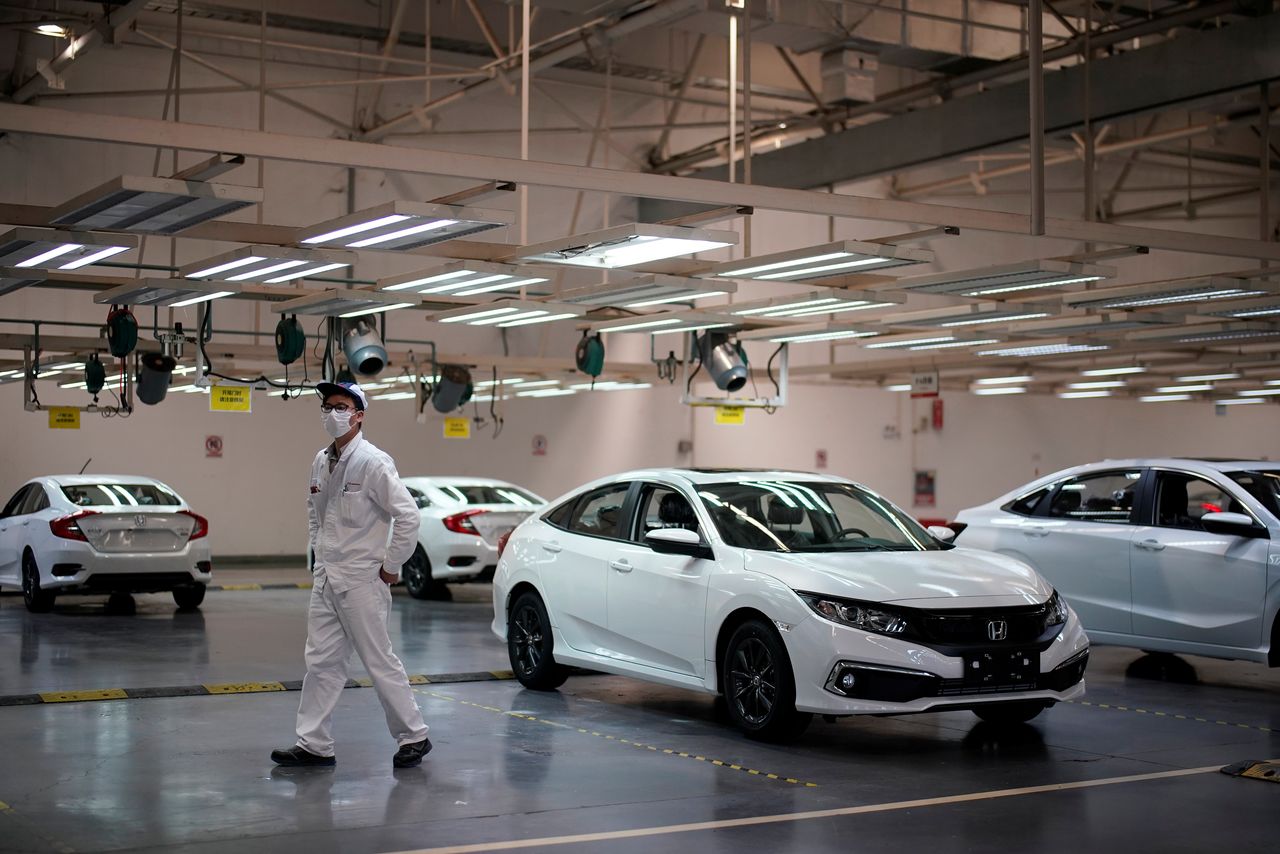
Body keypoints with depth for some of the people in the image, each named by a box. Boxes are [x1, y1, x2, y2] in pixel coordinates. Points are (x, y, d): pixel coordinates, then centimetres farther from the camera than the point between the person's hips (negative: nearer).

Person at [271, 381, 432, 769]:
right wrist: (318, 554, 17)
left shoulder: (373, 462, -14)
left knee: (380, 663, -1)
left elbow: (407, 515, -18)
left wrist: (391, 566, -13)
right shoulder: (320, 461, 10)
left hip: (361, 581, -7)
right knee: (321, 663, 8)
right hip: (325, 578, 7)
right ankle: (314, 744, 13)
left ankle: (413, 737, 12)